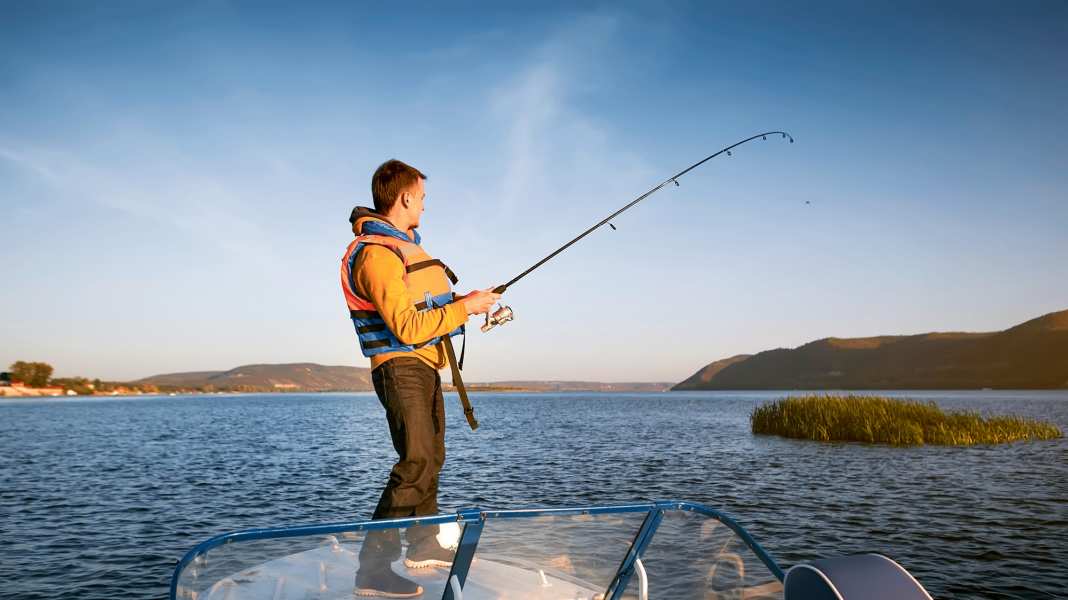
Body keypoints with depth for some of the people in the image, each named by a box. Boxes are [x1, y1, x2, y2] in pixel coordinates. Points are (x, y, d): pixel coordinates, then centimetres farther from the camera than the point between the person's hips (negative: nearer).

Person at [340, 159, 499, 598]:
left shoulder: (402, 244, 15)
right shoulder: (376, 254, -19)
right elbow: (409, 328, -25)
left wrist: (463, 301, 6)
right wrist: (464, 307, -19)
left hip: (423, 368, 11)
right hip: (402, 368, -11)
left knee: (430, 456, 19)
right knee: (417, 463, -17)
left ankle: (424, 544, 34)